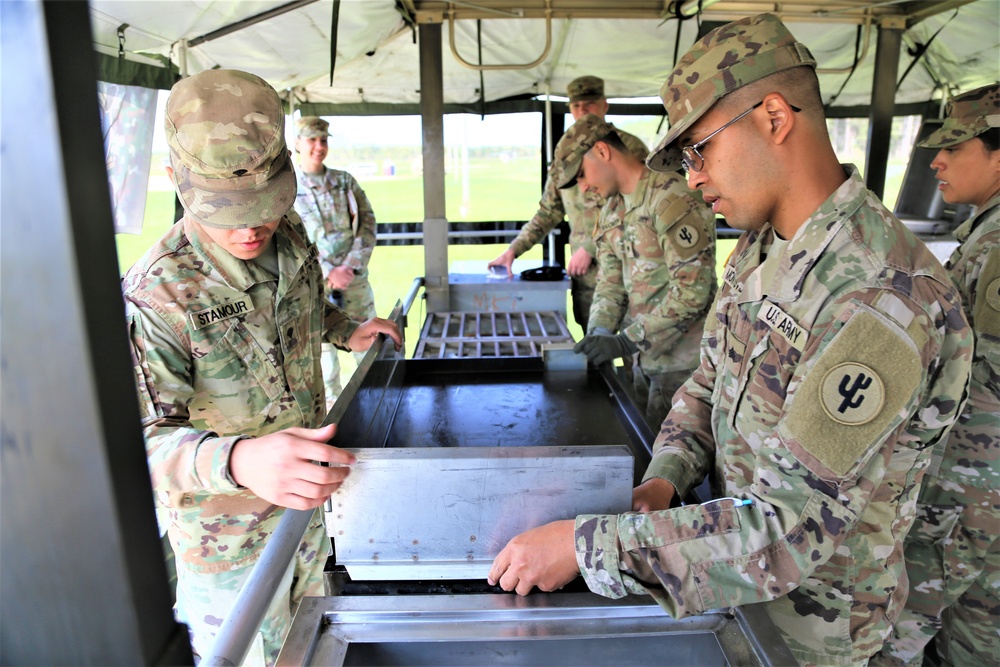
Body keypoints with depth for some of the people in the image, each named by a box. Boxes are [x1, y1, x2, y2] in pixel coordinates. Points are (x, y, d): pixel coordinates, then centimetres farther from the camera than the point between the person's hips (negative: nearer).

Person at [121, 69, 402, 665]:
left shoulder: (291, 236, -9)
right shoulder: (156, 296, -30)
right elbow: (143, 441, -33)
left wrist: (345, 330, -4)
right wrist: (237, 461, -51)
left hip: (305, 491, 6)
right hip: (229, 535, -6)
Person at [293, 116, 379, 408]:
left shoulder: (345, 181, 6)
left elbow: (368, 223, 3)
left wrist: (351, 266, -9)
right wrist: (328, 273, -14)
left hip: (355, 277, 2)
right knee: (324, 344, 5)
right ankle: (332, 403, 20)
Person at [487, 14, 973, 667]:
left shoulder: (882, 299, -33)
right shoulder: (760, 247, -4)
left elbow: (792, 527, -35)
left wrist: (586, 543, -34)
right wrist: (665, 477, -11)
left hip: (806, 614, -6)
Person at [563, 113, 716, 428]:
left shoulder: (675, 199, -19)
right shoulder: (612, 209, 10)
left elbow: (692, 291, -24)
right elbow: (610, 280, 8)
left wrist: (626, 342, -23)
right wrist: (599, 332, -10)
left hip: (682, 359, -8)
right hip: (645, 356, 8)